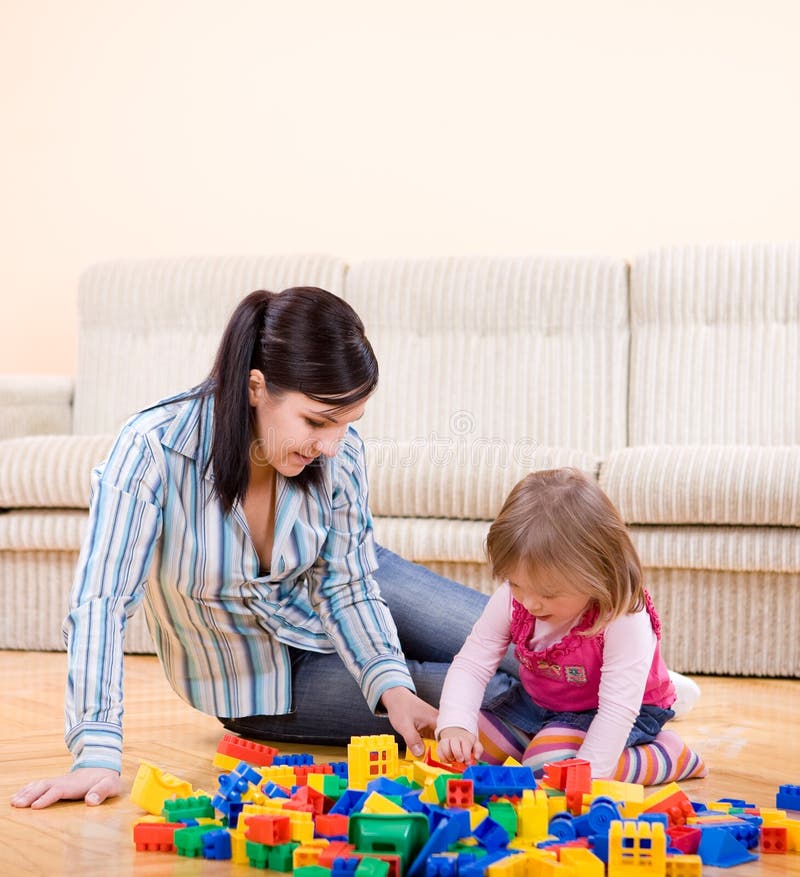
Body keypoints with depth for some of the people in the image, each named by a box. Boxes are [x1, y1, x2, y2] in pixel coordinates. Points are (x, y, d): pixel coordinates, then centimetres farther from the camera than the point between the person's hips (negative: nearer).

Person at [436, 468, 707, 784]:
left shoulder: (624, 620, -35)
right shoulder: (511, 601, -20)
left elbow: (618, 708, -35)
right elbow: (470, 665, -17)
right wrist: (454, 727, -33)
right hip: (535, 701, 6)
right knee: (465, 750, -7)